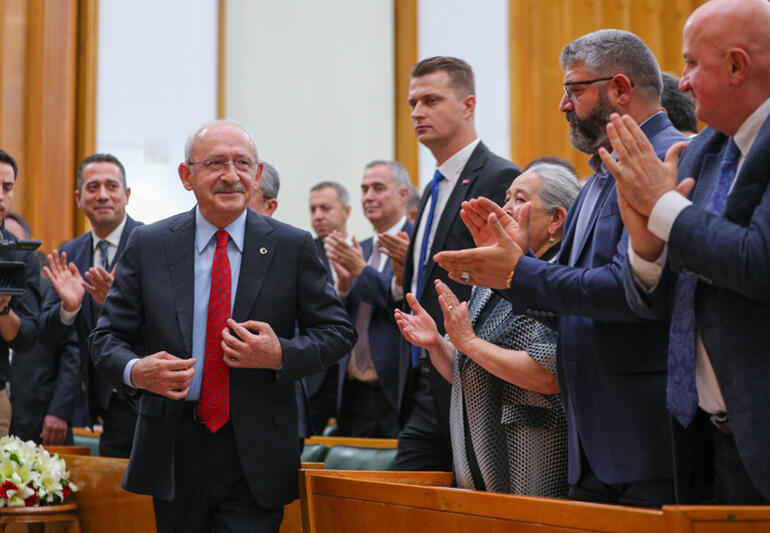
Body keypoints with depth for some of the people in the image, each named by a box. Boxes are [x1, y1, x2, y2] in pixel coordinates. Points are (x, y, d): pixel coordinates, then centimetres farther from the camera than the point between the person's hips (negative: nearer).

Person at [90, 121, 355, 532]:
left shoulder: (293, 247, 1)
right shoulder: (147, 245, 3)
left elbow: (337, 332, 4)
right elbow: (108, 336, 5)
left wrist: (281, 355, -15)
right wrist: (136, 371, -17)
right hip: (174, 451, 2)